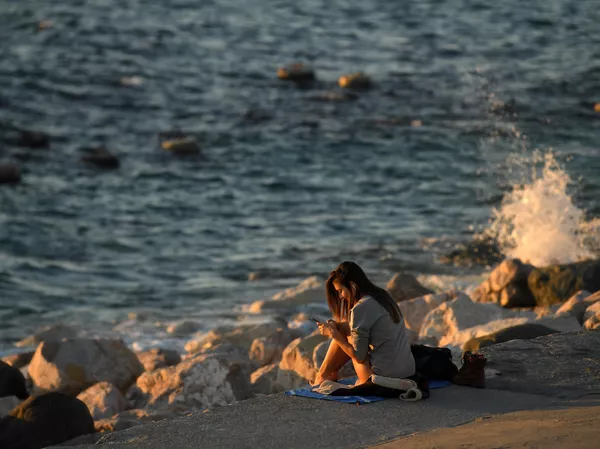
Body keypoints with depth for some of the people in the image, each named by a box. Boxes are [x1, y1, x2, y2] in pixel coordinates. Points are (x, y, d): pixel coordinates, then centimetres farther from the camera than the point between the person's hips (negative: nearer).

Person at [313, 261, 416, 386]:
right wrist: (336, 327, 14)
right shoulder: (382, 296, 11)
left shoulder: (360, 309, -15)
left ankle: (323, 375, 19)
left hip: (384, 376, -8)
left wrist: (334, 334, -1)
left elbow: (359, 356, -12)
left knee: (344, 328, 6)